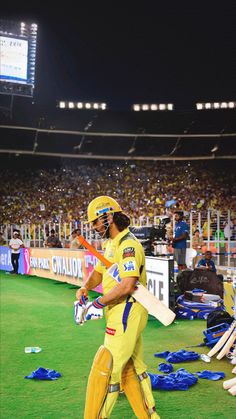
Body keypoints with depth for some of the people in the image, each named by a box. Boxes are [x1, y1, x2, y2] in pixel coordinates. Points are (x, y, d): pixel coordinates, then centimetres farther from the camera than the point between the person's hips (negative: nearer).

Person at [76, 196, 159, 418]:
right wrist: (86, 287, 0)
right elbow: (98, 272, 21)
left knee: (106, 368, -6)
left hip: (127, 312, -10)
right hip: (120, 312, 10)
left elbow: (127, 285, -28)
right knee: (131, 368, 17)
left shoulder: (128, 244, -18)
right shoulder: (110, 244, 15)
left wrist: (98, 304, -20)